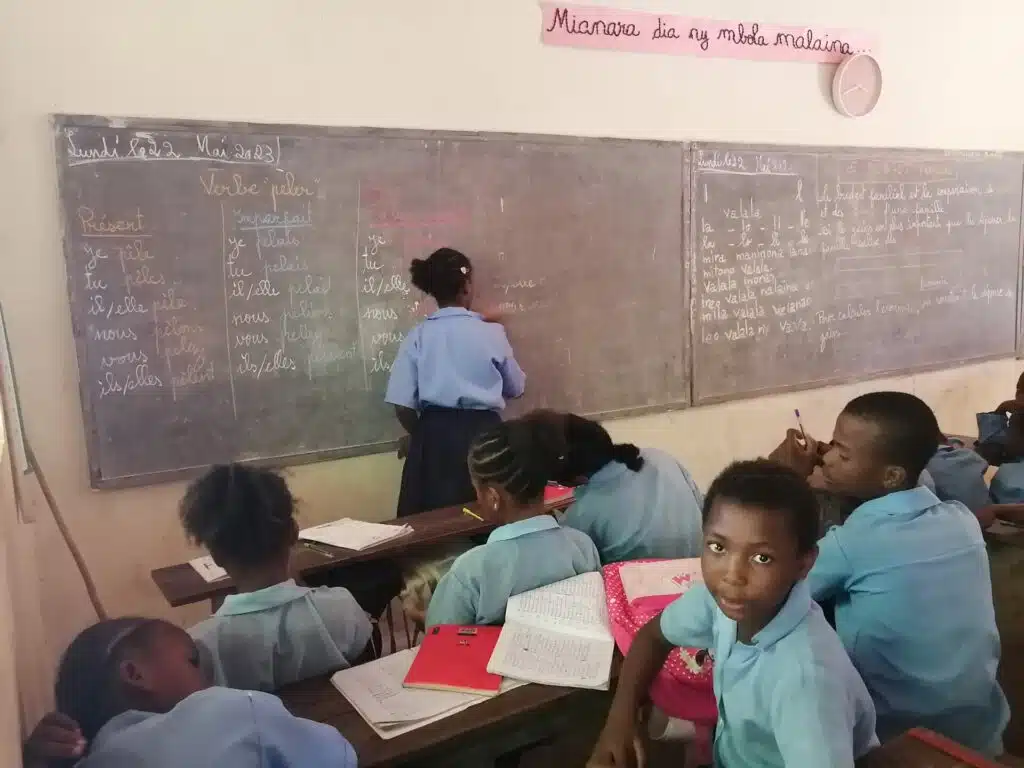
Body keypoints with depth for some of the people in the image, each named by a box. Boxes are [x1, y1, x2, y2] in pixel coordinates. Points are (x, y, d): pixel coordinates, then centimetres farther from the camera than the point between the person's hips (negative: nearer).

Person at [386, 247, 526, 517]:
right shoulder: (491, 333, -4)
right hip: (482, 433, -1)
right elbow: (516, 388, 11)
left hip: (435, 434, 1)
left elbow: (403, 404, -4)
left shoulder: (418, 336, -1)